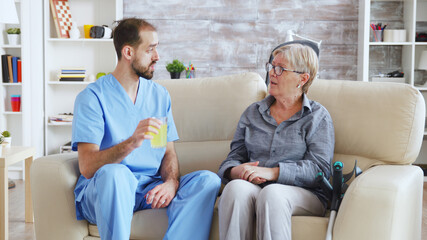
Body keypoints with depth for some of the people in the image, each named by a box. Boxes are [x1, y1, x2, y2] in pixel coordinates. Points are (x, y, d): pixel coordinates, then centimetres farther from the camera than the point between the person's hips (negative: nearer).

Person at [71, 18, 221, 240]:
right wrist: (132, 143, -32)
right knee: (114, 173, -39)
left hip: (150, 189, 5)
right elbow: (87, 167, -15)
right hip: (100, 193, -5)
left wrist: (171, 182, -13)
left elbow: (169, 153, 11)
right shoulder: (93, 97, -6)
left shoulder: (160, 95, 13)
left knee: (208, 180, -21)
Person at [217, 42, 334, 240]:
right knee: (236, 187, -33)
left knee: (272, 194, -37)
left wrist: (273, 172, -17)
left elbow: (320, 168, -5)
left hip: (303, 193, -3)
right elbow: (234, 156, 16)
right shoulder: (253, 113, 21)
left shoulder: (318, 117, 8)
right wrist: (234, 171, -10)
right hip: (253, 189, 3)